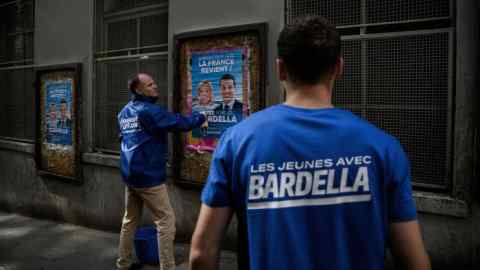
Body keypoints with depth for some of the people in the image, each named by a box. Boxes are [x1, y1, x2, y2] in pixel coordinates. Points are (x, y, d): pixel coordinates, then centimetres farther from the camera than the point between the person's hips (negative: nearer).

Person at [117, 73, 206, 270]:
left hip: (130, 173, 9)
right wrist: (201, 116, -2)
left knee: (130, 219, 18)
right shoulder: (149, 111, -15)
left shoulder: (124, 112, 12)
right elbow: (181, 123, -18)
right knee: (166, 220, -3)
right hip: (148, 175, -9)